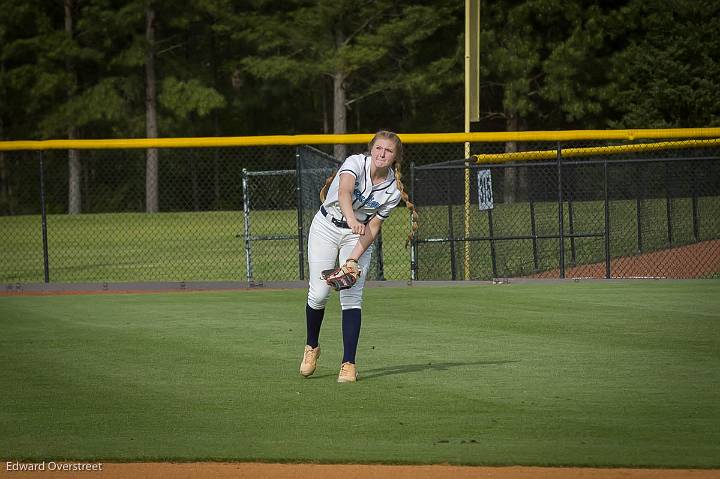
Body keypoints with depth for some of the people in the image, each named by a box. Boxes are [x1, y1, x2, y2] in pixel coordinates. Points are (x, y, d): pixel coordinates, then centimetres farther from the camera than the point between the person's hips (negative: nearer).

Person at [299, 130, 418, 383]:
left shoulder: (393, 190, -12)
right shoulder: (356, 163, -22)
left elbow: (373, 226, -10)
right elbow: (344, 192, -42)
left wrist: (354, 259, -22)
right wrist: (351, 219, -62)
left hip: (359, 236, 2)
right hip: (326, 227, -2)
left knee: (352, 296, -11)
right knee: (319, 293, -6)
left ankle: (348, 364, -10)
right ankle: (312, 347, 22)